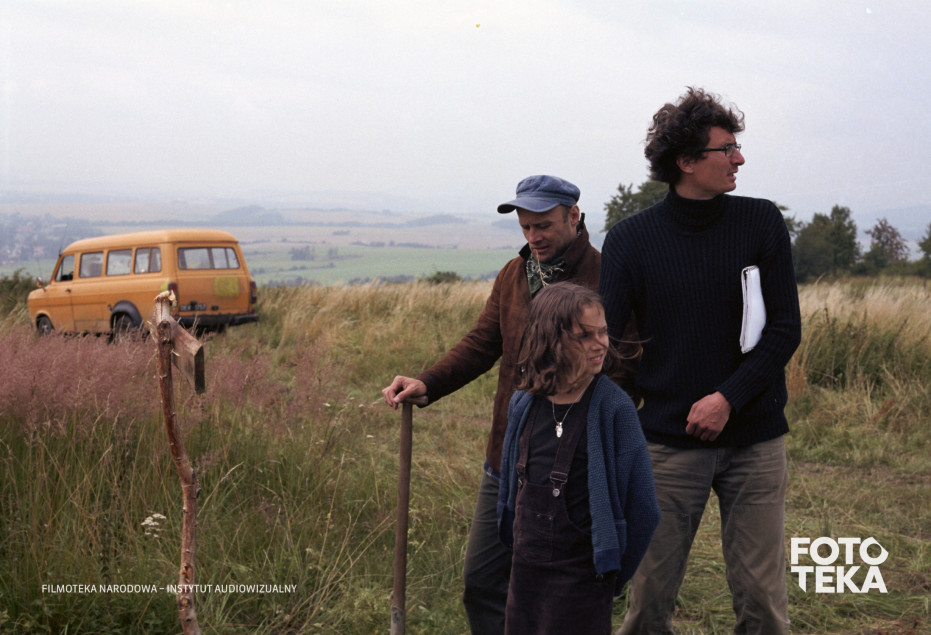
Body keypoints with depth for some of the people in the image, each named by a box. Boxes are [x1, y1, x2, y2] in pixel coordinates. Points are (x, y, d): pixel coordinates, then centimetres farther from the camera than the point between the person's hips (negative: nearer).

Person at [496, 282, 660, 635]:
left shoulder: (614, 408, -14)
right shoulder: (523, 404, -1)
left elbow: (643, 512, -10)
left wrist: (612, 579, -2)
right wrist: (521, 551, 16)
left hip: (581, 578, -5)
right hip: (525, 572, 5)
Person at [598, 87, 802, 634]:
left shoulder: (763, 223, 2)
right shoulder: (630, 240, -1)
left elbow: (785, 328, 0)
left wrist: (728, 398, -13)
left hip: (755, 440, 1)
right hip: (668, 443, -1)